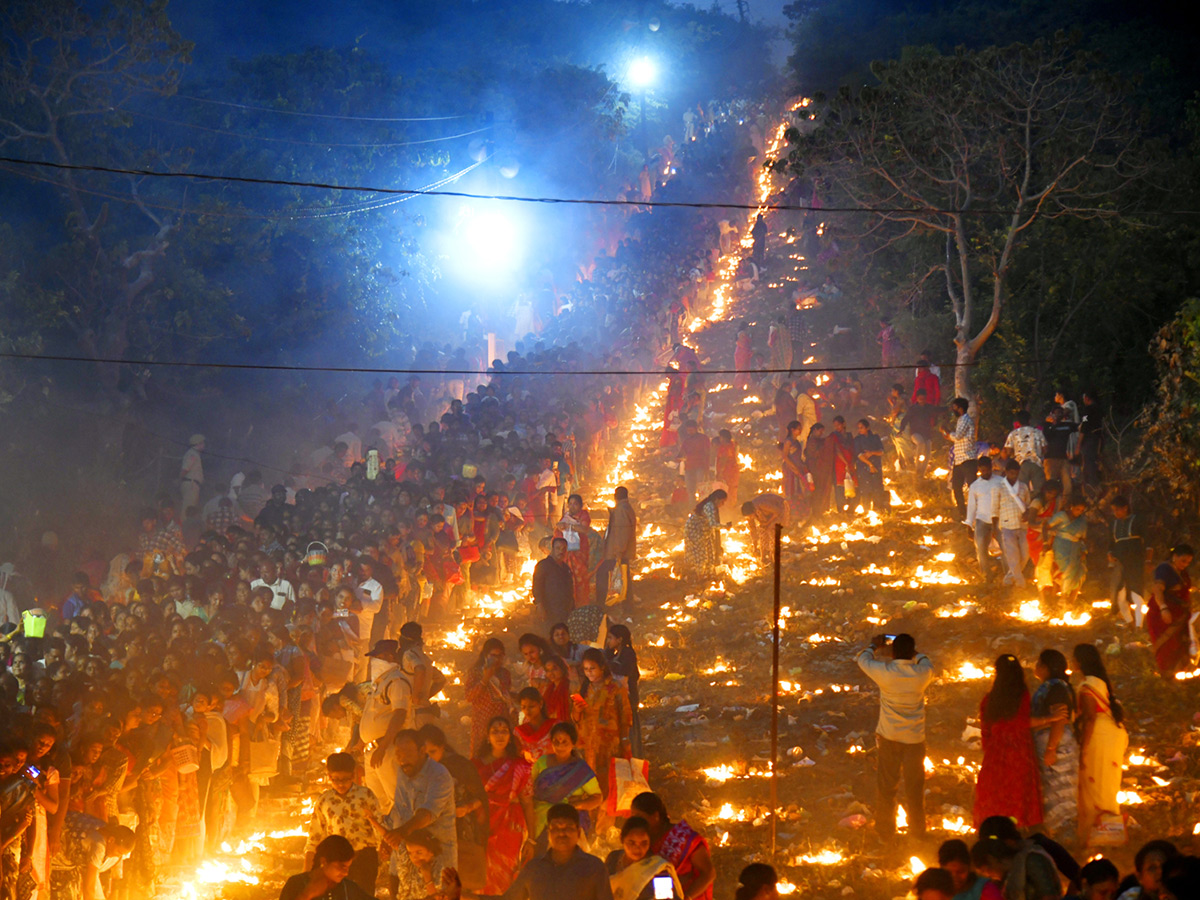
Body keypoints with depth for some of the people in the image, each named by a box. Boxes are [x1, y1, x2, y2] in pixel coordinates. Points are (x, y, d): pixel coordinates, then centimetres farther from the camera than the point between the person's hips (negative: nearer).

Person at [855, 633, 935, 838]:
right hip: (915, 738, 1)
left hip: (889, 738, -1)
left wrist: (875, 645, 17)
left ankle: (885, 829, 24)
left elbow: (863, 659, 0)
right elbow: (927, 661, 11)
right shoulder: (923, 674, -15)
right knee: (915, 787, 14)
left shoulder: (885, 673, -20)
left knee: (887, 785, 14)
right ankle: (917, 830, 26)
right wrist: (911, 651, 20)